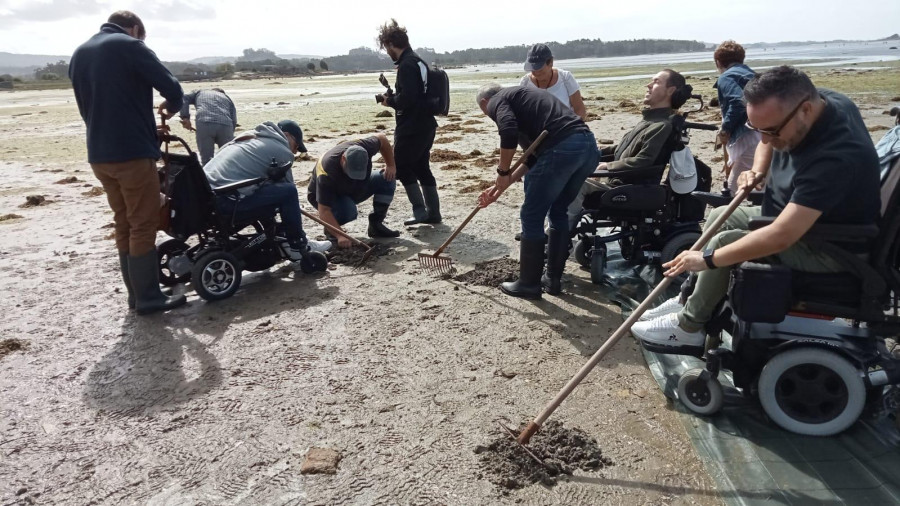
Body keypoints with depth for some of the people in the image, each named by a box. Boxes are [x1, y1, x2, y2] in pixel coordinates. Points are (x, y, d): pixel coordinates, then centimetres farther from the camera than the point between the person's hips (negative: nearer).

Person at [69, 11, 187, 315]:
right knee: (143, 226, -2)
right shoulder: (130, 47, -6)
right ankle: (148, 297, 2)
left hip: (98, 155, 7)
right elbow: (172, 87, -9)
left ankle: (136, 293, 19)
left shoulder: (78, 54, 17)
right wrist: (171, 108, 11)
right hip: (132, 152, -7)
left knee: (124, 225, 14)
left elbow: (85, 106, 20)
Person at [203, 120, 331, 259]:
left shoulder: (250, 137, 26)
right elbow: (288, 187, 7)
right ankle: (298, 246, 7)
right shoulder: (282, 150, 0)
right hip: (227, 201, -9)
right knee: (289, 191, -5)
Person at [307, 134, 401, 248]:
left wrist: (391, 166, -10)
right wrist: (341, 236, -50)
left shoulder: (364, 148, -29)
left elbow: (382, 138, -5)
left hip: (356, 188, 6)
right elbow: (324, 211, -41)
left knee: (388, 178, -14)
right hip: (325, 196, -6)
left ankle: (376, 225, -6)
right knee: (348, 211, -40)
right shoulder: (326, 174, -42)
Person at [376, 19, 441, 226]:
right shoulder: (418, 61, 14)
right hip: (425, 125, 10)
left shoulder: (406, 65, -16)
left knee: (402, 167, 1)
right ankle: (433, 212, 17)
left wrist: (390, 101, -7)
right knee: (422, 167, 14)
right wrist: (393, 97, 11)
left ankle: (420, 211, 1)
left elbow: (407, 98, -25)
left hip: (412, 128, -10)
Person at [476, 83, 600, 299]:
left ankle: (529, 285, 16)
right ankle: (552, 279, 30)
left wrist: (502, 172, 0)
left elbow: (509, 133, -14)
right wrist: (501, 186, 36)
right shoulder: (522, 96, 35)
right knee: (558, 213, 22)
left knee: (531, 217, 6)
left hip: (561, 148, -9)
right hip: (588, 145, 9)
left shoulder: (498, 101, 10)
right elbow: (532, 156, 35)